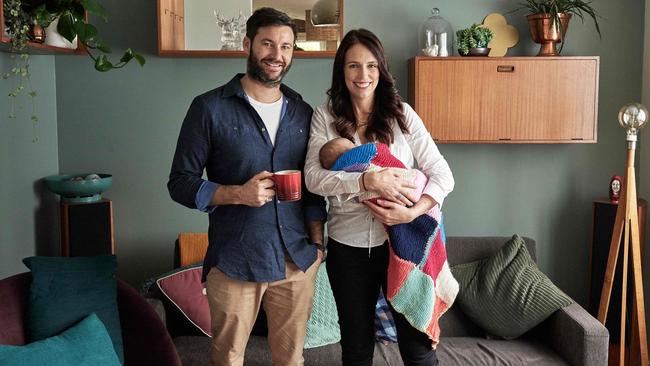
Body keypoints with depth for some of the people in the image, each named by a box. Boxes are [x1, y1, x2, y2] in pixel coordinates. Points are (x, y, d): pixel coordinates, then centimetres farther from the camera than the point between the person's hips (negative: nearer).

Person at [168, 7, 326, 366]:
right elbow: (180, 182, -4)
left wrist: (317, 242, 7)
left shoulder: (302, 113, 9)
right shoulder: (210, 108, -5)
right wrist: (238, 194, -19)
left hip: (298, 260, 4)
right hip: (234, 263, -3)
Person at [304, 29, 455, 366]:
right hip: (348, 245, 1)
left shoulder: (401, 113, 0)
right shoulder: (325, 116, -1)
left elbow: (441, 174, -4)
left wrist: (413, 212, -21)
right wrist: (368, 180, -25)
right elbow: (313, 177, -12)